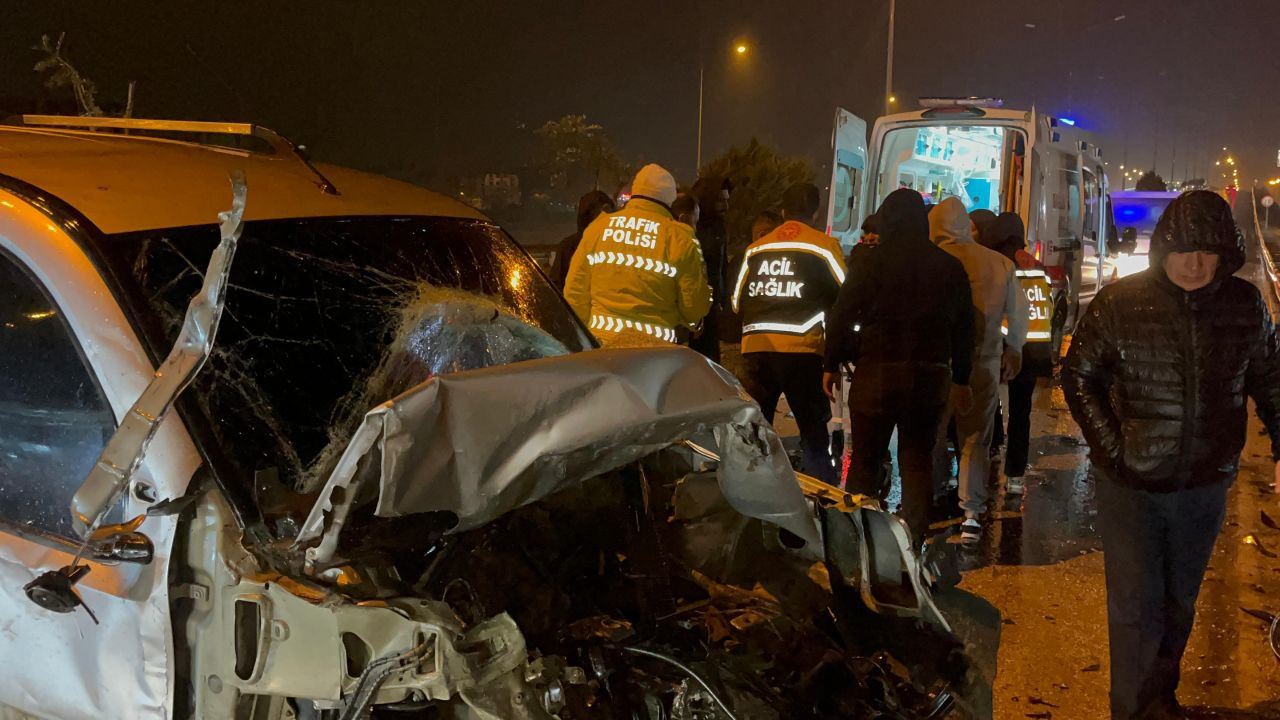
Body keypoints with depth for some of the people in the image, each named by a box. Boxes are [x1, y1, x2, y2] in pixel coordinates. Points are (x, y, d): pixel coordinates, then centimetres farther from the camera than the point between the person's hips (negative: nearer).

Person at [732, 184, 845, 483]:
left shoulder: (756, 248, 11)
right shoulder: (823, 246, -1)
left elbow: (737, 300, 15)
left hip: (756, 347, 4)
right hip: (801, 349, -4)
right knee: (813, 432, 3)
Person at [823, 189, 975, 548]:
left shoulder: (870, 261, -5)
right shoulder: (950, 266, 8)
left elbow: (842, 314, -7)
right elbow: (964, 327, 12)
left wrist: (832, 364, 1)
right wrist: (961, 379, 18)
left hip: (877, 370, -3)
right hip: (931, 373, 4)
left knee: (865, 458, 6)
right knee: (918, 459, 9)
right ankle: (913, 542, 9)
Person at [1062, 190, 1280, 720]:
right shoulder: (1120, 303, -10)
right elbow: (1079, 376, -3)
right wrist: (1111, 447, -10)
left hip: (1205, 485, 3)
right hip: (1131, 485, -3)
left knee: (1180, 601, 18)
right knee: (1135, 607, -1)